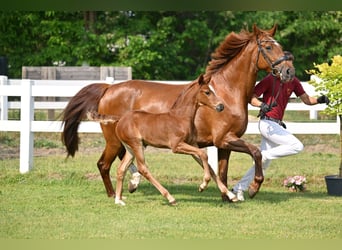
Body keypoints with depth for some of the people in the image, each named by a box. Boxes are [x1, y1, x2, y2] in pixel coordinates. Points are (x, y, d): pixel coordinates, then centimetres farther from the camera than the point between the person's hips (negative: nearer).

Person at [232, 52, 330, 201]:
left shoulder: (293, 82, 9)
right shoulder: (270, 80, -11)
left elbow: (306, 99, 11)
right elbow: (251, 97, -12)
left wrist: (319, 100, -9)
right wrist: (261, 104, -32)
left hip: (277, 125, 8)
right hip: (268, 123, -8)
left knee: (263, 164, 10)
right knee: (297, 146, -20)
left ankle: (239, 189, 15)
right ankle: (264, 154, -11)